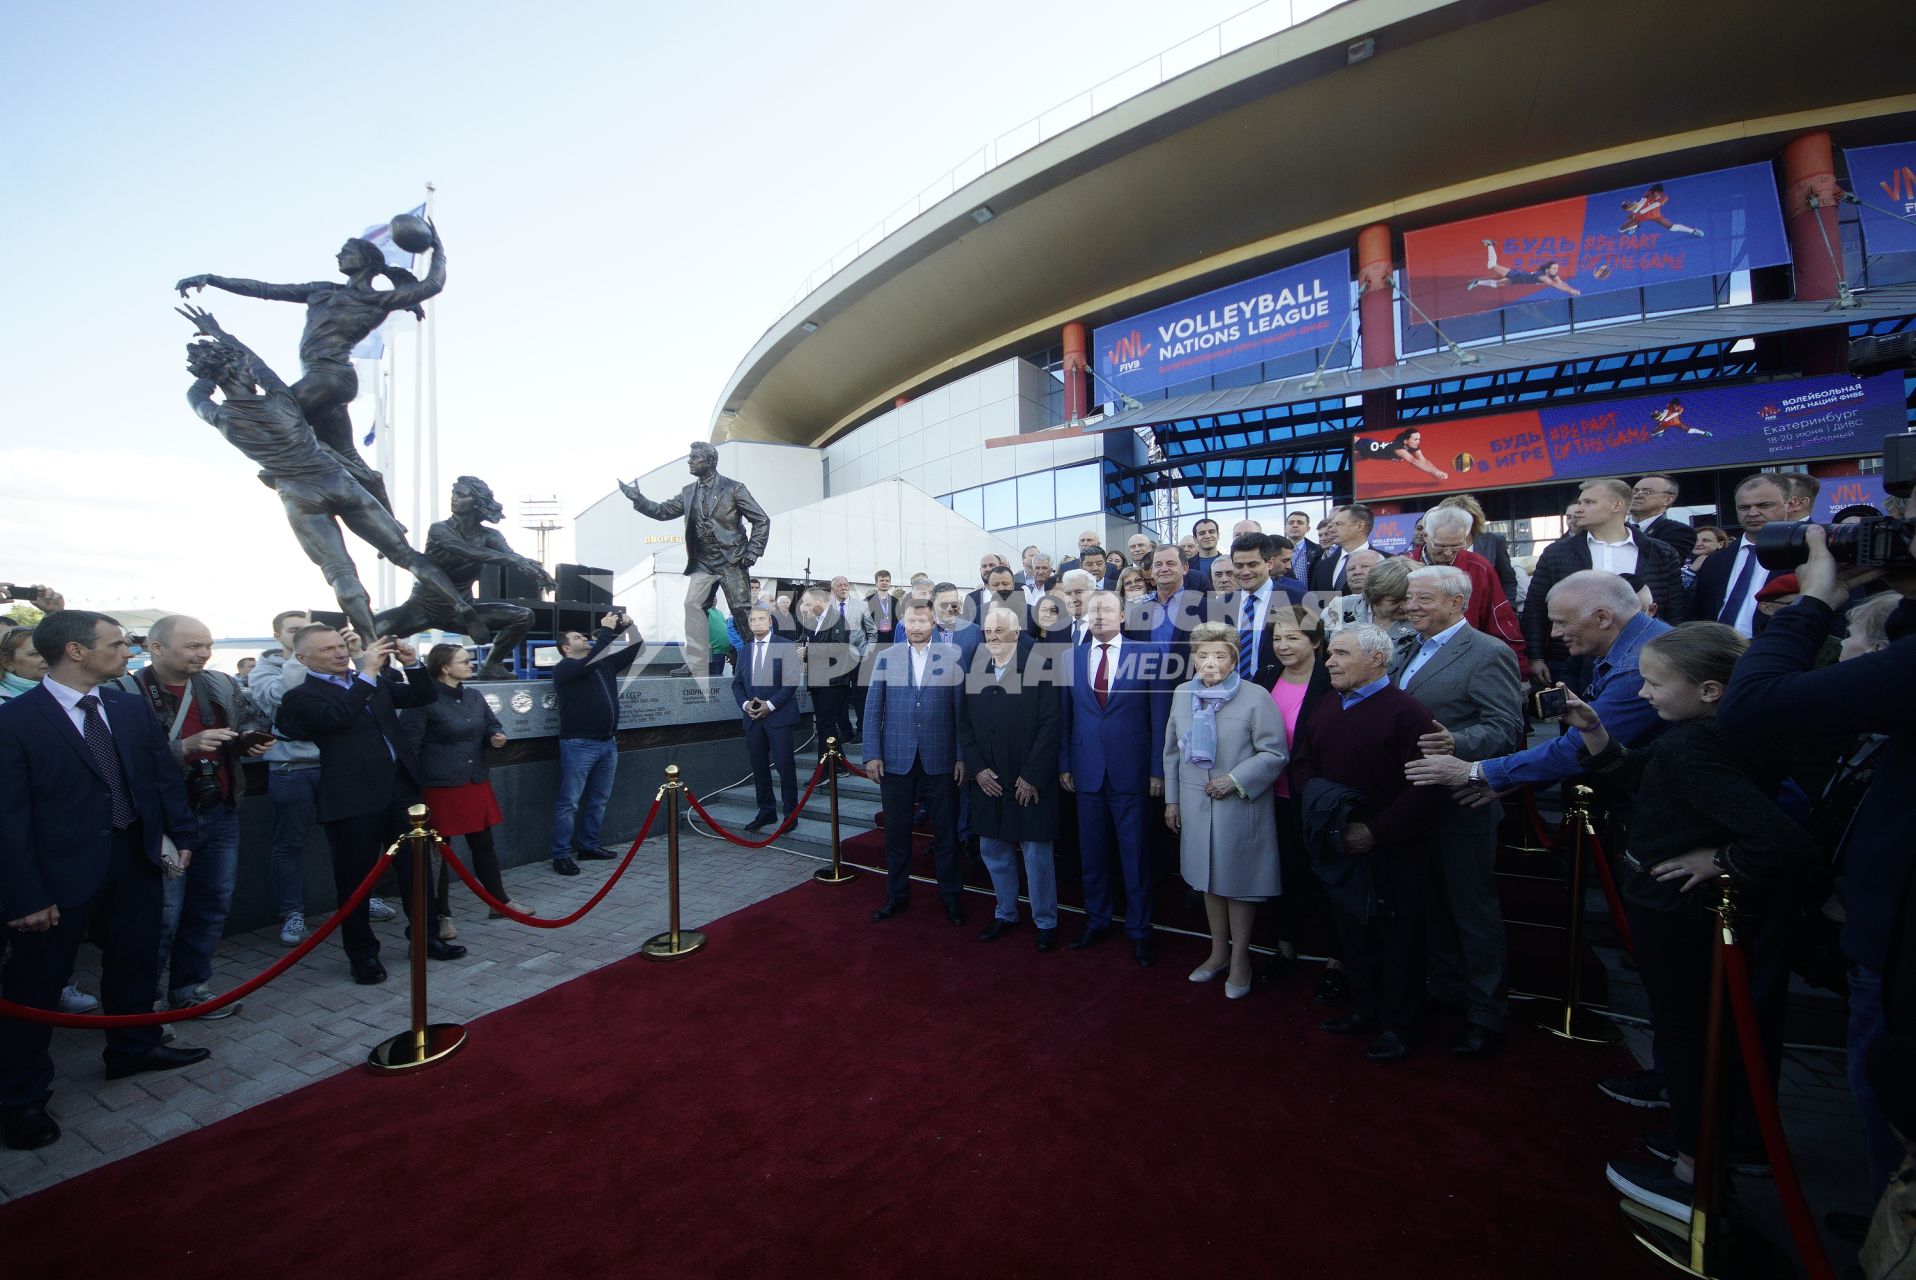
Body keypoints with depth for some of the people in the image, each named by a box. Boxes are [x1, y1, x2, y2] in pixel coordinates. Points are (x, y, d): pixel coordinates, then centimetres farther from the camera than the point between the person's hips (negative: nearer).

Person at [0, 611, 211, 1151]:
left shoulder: (129, 708, 2)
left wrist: (182, 832, 4)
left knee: (135, 959, 20)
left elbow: (164, 773, 8)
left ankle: (133, 1047, 41)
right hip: (63, 870, -5)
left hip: (136, 858, 6)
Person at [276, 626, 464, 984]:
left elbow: (424, 697, 14)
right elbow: (335, 716, -22)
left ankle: (426, 936, 26)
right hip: (354, 799, -5)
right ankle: (362, 953, 22)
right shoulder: (301, 696, -3)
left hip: (401, 787, 5)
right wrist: (367, 672, -22)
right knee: (355, 878, 7)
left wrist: (411, 663, -1)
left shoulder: (377, 682, 14)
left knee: (415, 867, 13)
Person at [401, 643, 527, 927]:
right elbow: (408, 744, -14)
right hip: (439, 786, -7)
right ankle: (442, 915, 20)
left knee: (484, 843, 16)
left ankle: (501, 901, 29)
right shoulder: (424, 700, -13)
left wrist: (497, 737, -2)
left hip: (476, 782, 7)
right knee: (439, 850, 7)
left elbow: (493, 725, 21)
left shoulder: (474, 696, 9)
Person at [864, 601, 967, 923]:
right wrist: (872, 754, -3)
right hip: (896, 759, 1)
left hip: (939, 760, -1)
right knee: (896, 832, 11)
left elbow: (961, 709, 0)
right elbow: (873, 709, 3)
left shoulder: (952, 657, 1)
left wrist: (962, 756, -3)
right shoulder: (886, 657, 4)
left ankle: (951, 895, 24)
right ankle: (897, 894, 28)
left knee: (945, 831, 8)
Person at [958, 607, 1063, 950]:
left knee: (1036, 854, 3)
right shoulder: (974, 673, 6)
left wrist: (1032, 776, -13)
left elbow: (1050, 724, -11)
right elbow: (964, 725, 8)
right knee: (993, 852, 15)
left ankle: (1045, 922, 22)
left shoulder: (1037, 669, -8)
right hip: (987, 780, 5)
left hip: (1030, 782, -5)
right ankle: (1005, 914, 34)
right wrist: (977, 769, -2)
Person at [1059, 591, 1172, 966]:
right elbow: (1065, 715, 8)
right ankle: (1096, 922, 30)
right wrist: (1064, 764, 5)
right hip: (1087, 770, 3)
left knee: (1135, 854, 7)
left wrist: (1158, 768, -6)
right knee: (1092, 852, 13)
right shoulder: (1071, 658, 7)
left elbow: (1160, 714, -4)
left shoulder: (1149, 654, -3)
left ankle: (1138, 930, 22)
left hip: (1131, 770, -3)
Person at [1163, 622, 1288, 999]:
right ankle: (1218, 951, 34)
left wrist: (1235, 780, -17)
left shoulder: (1256, 697, -12)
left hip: (1240, 808, -4)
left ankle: (1240, 957, 27)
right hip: (1195, 806, 5)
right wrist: (1171, 799, 10)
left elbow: (1276, 753, -10)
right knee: (1209, 879, 17)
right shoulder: (1182, 694, 4)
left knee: (1238, 882, 8)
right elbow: (1172, 751, 11)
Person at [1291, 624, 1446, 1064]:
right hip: (1340, 846, 7)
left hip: (1391, 851, -7)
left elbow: (1425, 787, -20)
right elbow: (1303, 762, 15)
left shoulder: (1405, 711, -15)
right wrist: (1320, 808, -1)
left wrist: (1376, 831, -20)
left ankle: (1399, 1026, 25)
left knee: (1398, 939, 9)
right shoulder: (1327, 708, 8)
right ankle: (1365, 1010, 36)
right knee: (1353, 931, 18)